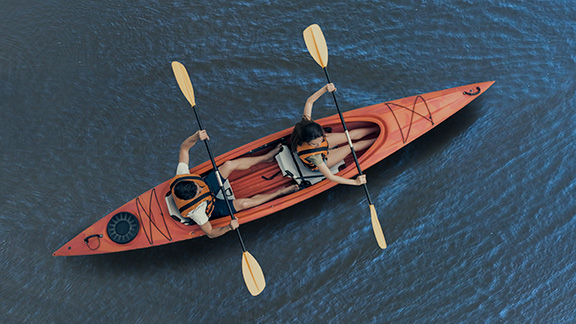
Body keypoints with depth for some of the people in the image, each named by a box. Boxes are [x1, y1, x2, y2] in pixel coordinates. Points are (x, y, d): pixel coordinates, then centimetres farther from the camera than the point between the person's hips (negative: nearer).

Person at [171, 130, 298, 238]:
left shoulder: (181, 177, -34)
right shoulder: (196, 211, -44)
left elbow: (184, 147, -24)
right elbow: (210, 233, -30)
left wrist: (196, 136, -43)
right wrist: (229, 227, -49)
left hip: (208, 185, 5)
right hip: (212, 208, -5)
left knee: (229, 165, -17)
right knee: (244, 203, -23)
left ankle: (266, 157, 4)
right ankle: (280, 192, 2)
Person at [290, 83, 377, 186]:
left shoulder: (306, 122, -37)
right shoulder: (312, 155, -50)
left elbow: (309, 101, -22)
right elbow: (330, 177, -42)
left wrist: (325, 88, -37)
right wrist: (355, 182, -41)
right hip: (321, 161, -5)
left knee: (351, 135, 10)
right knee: (351, 147, 3)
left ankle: (378, 129, 35)